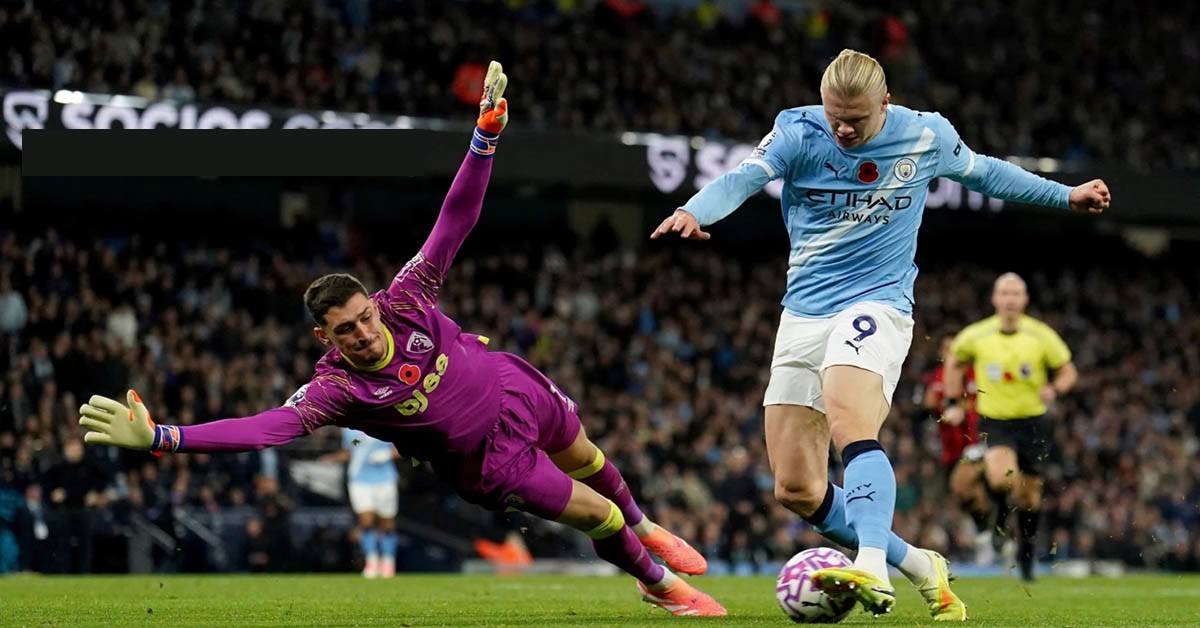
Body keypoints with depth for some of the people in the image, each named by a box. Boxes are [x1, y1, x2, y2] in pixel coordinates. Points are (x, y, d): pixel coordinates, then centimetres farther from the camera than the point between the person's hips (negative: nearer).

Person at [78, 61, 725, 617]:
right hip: (494, 457, -4)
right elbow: (268, 425, -42)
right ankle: (658, 582, 30)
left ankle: (644, 528, 62)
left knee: (592, 464, 28)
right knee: (596, 516, -1)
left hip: (521, 392, 4)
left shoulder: (405, 299, -22)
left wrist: (485, 135, -32)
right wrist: (159, 436, -55)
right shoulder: (336, 386, -31)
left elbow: (453, 222, -22)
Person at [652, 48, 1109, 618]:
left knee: (851, 427, -34)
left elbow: (981, 172, 20)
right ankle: (920, 569, 14)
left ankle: (872, 571, -49)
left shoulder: (926, 136, -1)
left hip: (876, 306, -3)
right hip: (803, 314, 3)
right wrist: (694, 212, -42)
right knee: (796, 490, -1)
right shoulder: (798, 132, -4)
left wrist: (1066, 196, 28)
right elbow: (741, 179, -20)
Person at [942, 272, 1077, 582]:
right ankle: (1000, 507, 9)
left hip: (1032, 421, 1)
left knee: (1029, 494, 7)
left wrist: (1054, 389, -18)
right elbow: (954, 361, 15)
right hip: (994, 420, -1)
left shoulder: (1041, 335, -6)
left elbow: (1068, 372, 3)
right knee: (1002, 479, -27)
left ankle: (1026, 550, 31)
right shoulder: (976, 336, -5)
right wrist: (953, 402, 10)